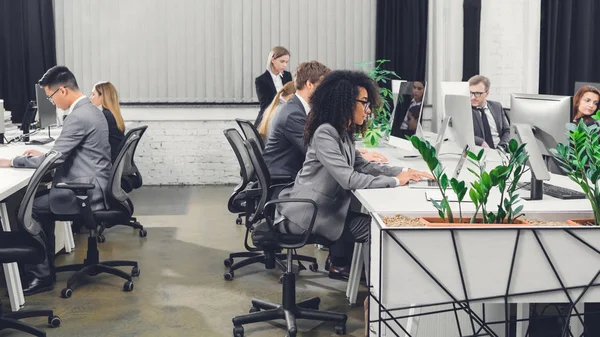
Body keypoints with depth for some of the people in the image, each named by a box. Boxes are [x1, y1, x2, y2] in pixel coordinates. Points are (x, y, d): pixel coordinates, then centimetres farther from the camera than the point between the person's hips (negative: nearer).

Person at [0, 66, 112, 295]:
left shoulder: (78, 117, -21)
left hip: (87, 191, -10)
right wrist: (43, 155, 14)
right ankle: (44, 267, 19)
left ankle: (40, 275, 5)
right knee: (39, 199, 15)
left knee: (29, 208, -5)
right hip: (91, 186, 10)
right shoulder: (89, 110, 12)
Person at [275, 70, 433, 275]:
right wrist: (394, 181, -19)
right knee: (370, 226, -10)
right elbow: (349, 179, -27)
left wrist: (404, 172, -3)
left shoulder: (344, 133, 10)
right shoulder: (325, 133, -21)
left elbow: (362, 166, 9)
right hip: (306, 214, -9)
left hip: (324, 206, 9)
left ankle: (341, 261, 21)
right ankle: (341, 262, 15)